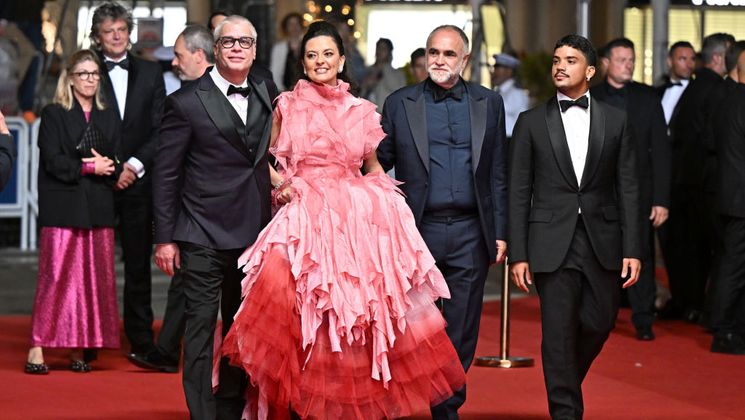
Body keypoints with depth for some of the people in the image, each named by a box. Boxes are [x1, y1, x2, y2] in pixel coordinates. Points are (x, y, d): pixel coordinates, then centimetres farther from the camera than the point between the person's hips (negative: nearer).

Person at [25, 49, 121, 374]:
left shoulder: (109, 117, 17)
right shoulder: (54, 114, 4)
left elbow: (116, 161, 12)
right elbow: (53, 161, -6)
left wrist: (107, 165, -10)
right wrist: (89, 168, -13)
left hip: (99, 209, 4)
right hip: (62, 207, -4)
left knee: (95, 278, 0)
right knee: (56, 276, -9)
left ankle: (81, 348, 5)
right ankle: (37, 348, -7)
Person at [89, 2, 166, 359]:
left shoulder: (150, 73, 10)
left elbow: (160, 129, 6)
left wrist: (135, 164, -6)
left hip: (138, 180, 2)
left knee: (138, 262, 5)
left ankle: (141, 339, 9)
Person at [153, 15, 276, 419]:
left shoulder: (264, 91, 8)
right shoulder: (186, 102, -7)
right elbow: (165, 174, -5)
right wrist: (164, 238, -7)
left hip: (253, 232, 5)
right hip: (203, 236, -5)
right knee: (201, 328, -4)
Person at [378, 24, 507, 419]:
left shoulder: (489, 103, 8)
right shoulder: (399, 104, 4)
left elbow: (498, 174, 8)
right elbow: (379, 163, 5)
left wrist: (500, 232, 4)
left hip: (470, 234, 1)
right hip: (418, 231, -1)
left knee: (461, 333, 6)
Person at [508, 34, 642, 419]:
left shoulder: (616, 121, 6)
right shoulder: (531, 122, 3)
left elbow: (628, 189, 5)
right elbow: (518, 193, 3)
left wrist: (632, 249, -2)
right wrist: (518, 254, -3)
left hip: (603, 243, 2)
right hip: (552, 244, -2)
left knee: (599, 324, 8)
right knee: (558, 332, -3)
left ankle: (566, 381, 36)